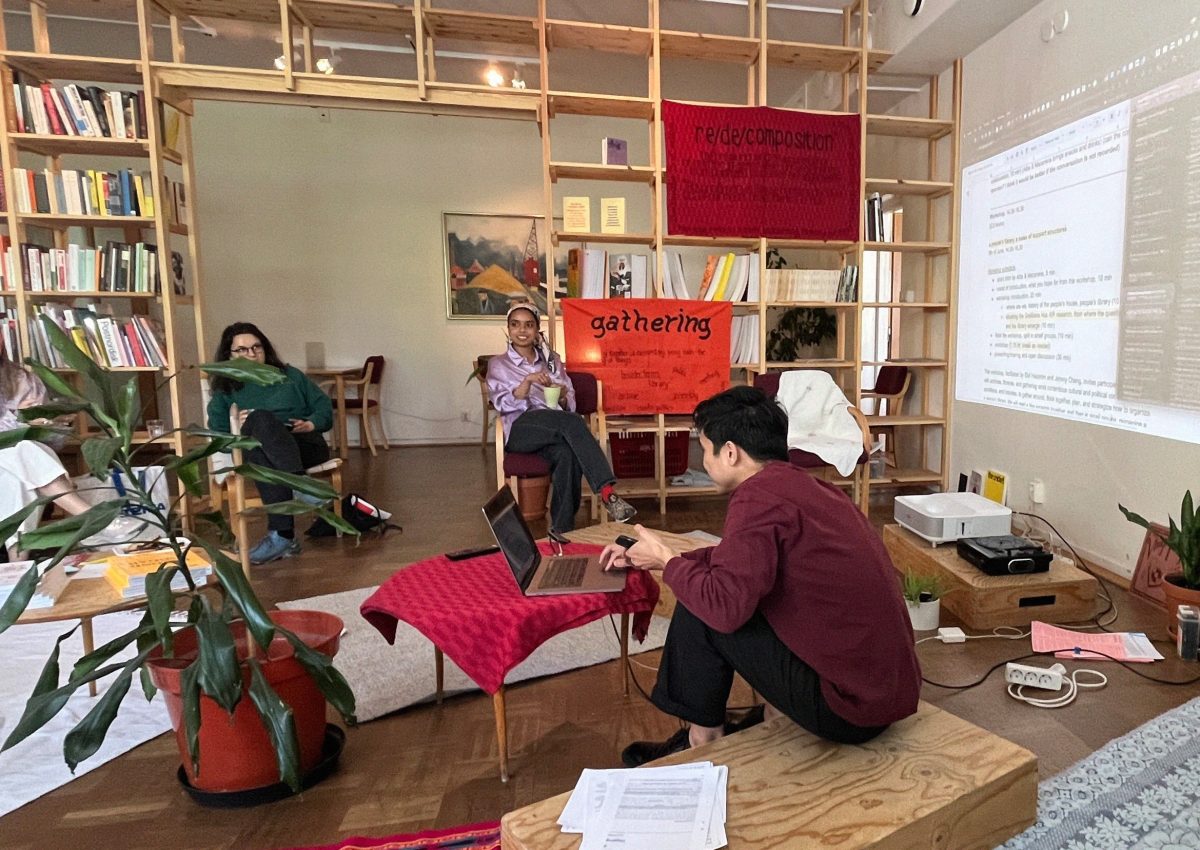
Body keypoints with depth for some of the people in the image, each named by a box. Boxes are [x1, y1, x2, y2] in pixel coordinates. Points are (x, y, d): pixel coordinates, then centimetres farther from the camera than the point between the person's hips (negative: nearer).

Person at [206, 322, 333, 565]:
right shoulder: (224, 391, 20)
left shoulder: (290, 375, 21)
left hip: (306, 446, 0)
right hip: (256, 452, 1)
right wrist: (237, 431, -10)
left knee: (260, 419, -34)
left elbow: (324, 406, 15)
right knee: (259, 419, -36)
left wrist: (310, 424, -6)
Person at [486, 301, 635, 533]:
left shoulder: (551, 360, 24)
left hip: (556, 429, 3)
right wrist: (528, 381, -16)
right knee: (572, 421, -35)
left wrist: (563, 397, -6)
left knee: (566, 453, -37)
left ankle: (562, 529, -34)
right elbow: (503, 404, -2)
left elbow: (570, 404, 18)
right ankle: (607, 492, -43)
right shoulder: (498, 364, 16)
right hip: (520, 430, -2)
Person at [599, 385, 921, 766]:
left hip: (849, 711, -9)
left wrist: (665, 560, -8)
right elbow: (739, 559, 19)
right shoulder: (805, 485, 9)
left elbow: (724, 605, -27)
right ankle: (778, 719, 26)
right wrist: (647, 557, 19)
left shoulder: (758, 495, -19)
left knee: (699, 612, -5)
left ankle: (702, 742, 16)